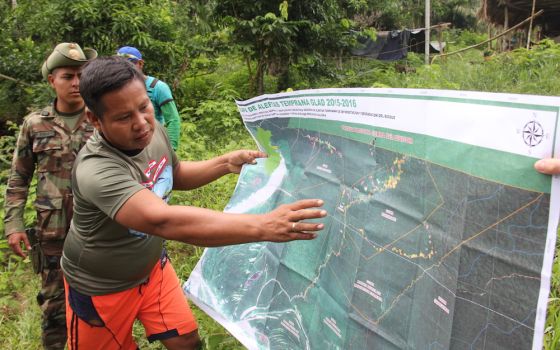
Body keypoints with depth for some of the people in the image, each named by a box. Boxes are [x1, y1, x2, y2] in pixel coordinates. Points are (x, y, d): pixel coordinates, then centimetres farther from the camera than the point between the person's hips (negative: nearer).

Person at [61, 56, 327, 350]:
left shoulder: (153, 130, -12)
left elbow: (175, 176, 9)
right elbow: (164, 221, -52)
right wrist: (262, 226, -56)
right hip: (101, 286, -5)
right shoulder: (95, 170, -38)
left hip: (151, 267, 6)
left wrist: (226, 163, -7)